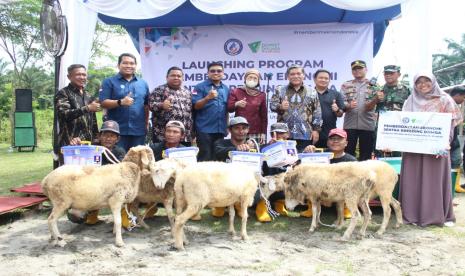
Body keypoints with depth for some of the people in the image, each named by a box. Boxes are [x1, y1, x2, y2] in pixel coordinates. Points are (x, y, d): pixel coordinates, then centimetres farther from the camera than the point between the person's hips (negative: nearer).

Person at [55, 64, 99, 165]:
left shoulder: (88, 96, 19)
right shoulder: (63, 93, 1)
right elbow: (64, 114, -15)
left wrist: (95, 140, 16)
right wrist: (87, 108, -21)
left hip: (88, 143, 6)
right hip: (69, 144, -5)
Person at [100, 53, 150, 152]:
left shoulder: (143, 83, 14)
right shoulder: (109, 82, 3)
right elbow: (103, 103, -7)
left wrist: (146, 123, 9)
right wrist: (120, 102, -22)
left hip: (139, 130, 3)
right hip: (117, 130, -3)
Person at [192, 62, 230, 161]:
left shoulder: (226, 89, 15)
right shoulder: (200, 87, 0)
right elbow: (195, 106, -9)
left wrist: (226, 126, 15)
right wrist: (207, 98, -24)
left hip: (220, 129, 5)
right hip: (204, 129, -5)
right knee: (205, 157, -6)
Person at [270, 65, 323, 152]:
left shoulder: (312, 92, 9)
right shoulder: (280, 90, 9)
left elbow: (317, 113, 7)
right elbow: (272, 105, -1)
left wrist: (316, 129, 0)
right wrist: (280, 107, -23)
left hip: (305, 134, 0)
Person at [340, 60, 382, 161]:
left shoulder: (373, 86, 6)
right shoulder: (346, 85, 10)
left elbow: (370, 107, -5)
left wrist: (376, 99, -26)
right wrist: (348, 105, -23)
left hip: (367, 125, 0)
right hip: (350, 125, 0)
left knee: (366, 155, 5)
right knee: (348, 153, 1)